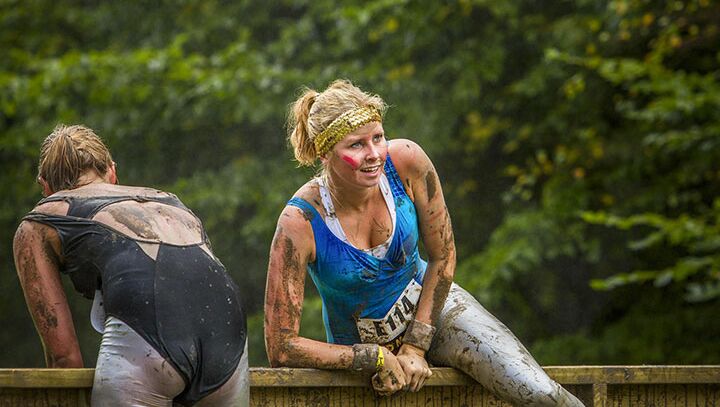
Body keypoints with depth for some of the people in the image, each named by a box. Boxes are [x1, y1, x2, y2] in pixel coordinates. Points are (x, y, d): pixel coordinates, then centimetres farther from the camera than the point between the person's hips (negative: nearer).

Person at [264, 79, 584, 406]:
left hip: (432, 306, 1)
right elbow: (281, 348, -24)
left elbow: (443, 256, -7)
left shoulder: (407, 162, -22)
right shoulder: (300, 222, -28)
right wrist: (377, 358, -20)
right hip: (361, 351, -1)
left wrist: (416, 346, -11)